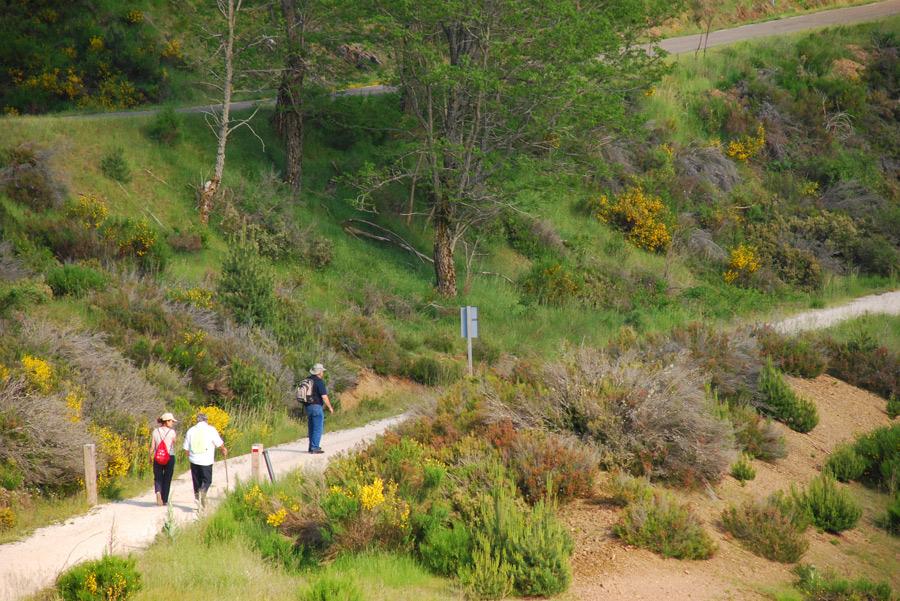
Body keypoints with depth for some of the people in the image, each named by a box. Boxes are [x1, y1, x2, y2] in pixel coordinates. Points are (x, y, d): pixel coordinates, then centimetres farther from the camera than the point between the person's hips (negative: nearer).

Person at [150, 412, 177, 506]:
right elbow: (173, 446, -1)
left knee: (157, 478, 10)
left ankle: (158, 492, -18)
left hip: (157, 458, 1)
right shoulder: (172, 432, -8)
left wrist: (150, 457, 12)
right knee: (167, 479, 11)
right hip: (170, 457, -1)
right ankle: (164, 500, 13)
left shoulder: (155, 431, -2)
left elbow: (152, 447, -2)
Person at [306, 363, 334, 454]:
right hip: (317, 407, -8)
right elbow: (324, 397, -16)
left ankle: (312, 446, 21)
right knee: (318, 428, -3)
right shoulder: (319, 382, -14)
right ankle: (315, 447, -6)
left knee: (311, 428, 16)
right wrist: (330, 407, -4)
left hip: (308, 406, 8)